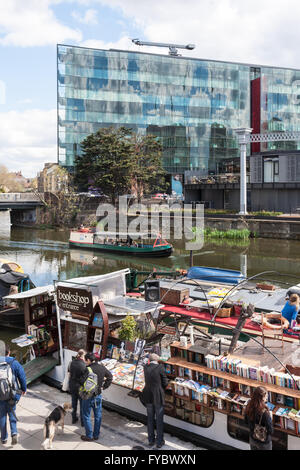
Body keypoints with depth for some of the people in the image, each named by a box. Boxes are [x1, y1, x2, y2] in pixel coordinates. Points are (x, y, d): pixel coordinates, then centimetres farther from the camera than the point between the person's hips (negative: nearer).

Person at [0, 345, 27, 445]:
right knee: (12, 413, 17)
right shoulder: (14, 363, -9)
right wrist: (24, 389, 10)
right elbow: (22, 376, -6)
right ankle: (14, 433, -2)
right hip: (12, 394, 0)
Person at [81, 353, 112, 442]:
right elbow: (110, 377, 6)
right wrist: (103, 387, 9)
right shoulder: (102, 368, -3)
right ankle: (96, 435, 26)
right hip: (98, 395, 5)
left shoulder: (88, 369, -22)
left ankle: (89, 436, 17)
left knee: (86, 416, 11)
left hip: (88, 396, -5)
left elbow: (83, 382, -24)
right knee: (98, 416, 16)